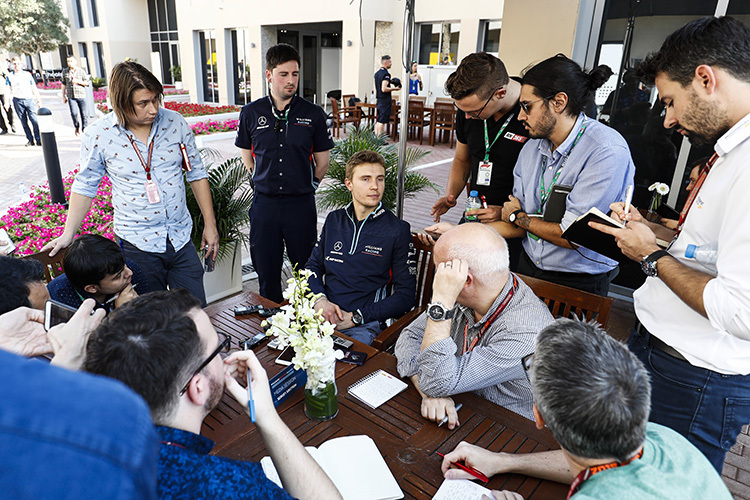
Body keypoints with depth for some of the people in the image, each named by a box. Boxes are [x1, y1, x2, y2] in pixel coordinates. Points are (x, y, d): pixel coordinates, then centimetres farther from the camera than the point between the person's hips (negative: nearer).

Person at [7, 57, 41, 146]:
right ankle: (30, 140, 7)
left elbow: (34, 88, 14)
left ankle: (38, 139, -10)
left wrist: (39, 101, 10)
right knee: (24, 122, 2)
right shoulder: (10, 76, 8)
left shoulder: (27, 74, 11)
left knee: (34, 120, -14)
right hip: (18, 101, 1)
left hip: (29, 99, -1)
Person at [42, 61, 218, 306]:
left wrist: (210, 224, 4)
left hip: (181, 239, 2)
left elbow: (196, 173, 4)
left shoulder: (175, 122, -4)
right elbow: (85, 186, 6)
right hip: (138, 245, -1)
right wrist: (68, 235, 5)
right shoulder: (98, 136, -7)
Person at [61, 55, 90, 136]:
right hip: (71, 97, 1)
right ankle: (77, 127, 13)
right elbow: (64, 84, 16)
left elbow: (88, 83, 3)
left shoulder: (81, 71, 2)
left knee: (83, 113, 2)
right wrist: (63, 96, 14)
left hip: (81, 96, -1)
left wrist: (78, 81, -13)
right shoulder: (65, 72, 9)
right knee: (74, 113, -11)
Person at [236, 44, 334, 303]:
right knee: (266, 273, 10)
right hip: (264, 204, 2)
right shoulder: (250, 113, 3)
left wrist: (307, 185, 10)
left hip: (301, 204, -1)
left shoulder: (313, 114, -1)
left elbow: (322, 160, 8)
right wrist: (265, 183, 14)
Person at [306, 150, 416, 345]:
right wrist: (319, 300, -3)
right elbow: (313, 266, 19)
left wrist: (355, 318, -11)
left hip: (364, 324, -4)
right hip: (322, 314, 4)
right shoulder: (333, 220, 15)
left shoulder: (398, 230, 0)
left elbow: (405, 297, -2)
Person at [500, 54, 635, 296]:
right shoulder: (531, 148, 0)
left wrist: (517, 216, -10)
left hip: (579, 283, -6)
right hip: (528, 267, 6)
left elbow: (573, 236, -24)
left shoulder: (607, 152, -22)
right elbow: (520, 228, 2)